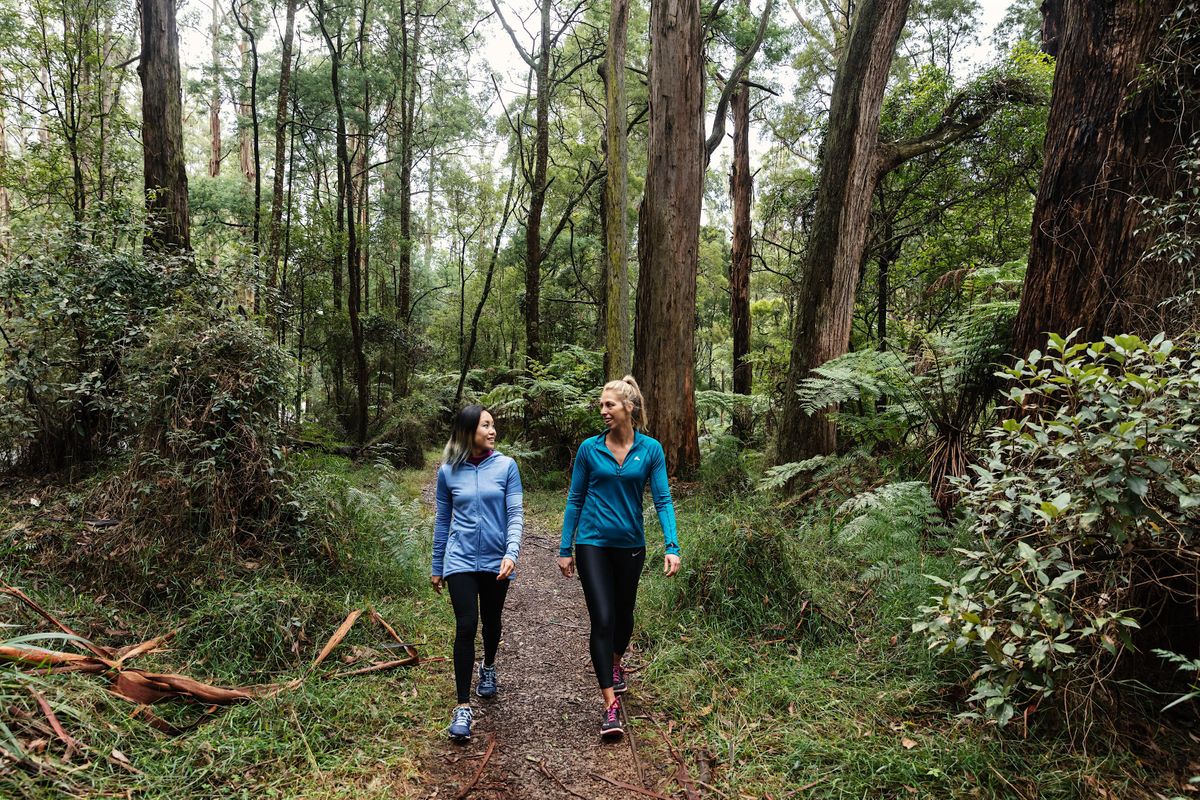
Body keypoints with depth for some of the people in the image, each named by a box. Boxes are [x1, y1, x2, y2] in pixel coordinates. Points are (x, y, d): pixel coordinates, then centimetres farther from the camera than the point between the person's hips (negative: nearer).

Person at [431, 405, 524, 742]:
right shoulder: (448, 472, -1)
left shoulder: (506, 466, -5)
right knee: (466, 626, -10)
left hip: (495, 562, 1)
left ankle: (488, 667, 48)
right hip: (461, 561, -1)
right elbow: (442, 521, 8)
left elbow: (515, 514, -7)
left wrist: (512, 553, -23)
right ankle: (463, 707, -2)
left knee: (491, 621, 18)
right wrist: (436, 567, 13)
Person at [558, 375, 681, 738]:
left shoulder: (650, 450, -5)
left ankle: (615, 664, 49)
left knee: (623, 613, 19)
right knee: (602, 619, -9)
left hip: (630, 545, 2)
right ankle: (611, 703, -4)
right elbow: (575, 500, 1)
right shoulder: (589, 448, -5)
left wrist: (672, 547, -17)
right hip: (594, 544, -1)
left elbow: (662, 500, -7)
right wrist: (565, 549, 1)